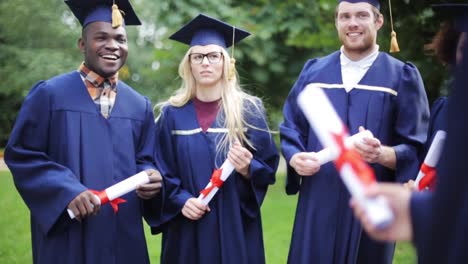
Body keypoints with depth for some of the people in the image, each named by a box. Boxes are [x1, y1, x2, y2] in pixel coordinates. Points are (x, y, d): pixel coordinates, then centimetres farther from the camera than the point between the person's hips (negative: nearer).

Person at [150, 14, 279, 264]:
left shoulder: (249, 110, -1)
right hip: (187, 230, 1)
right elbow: (162, 172, 4)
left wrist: (248, 169, -19)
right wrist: (180, 201, -12)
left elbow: (269, 167, 1)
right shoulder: (172, 114, 2)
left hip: (234, 226, -1)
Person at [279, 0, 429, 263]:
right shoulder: (313, 72, 8)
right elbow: (290, 132, 9)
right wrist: (296, 159, -13)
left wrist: (383, 154, -25)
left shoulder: (402, 77, 0)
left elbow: (416, 149, -5)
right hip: (317, 208, 2)